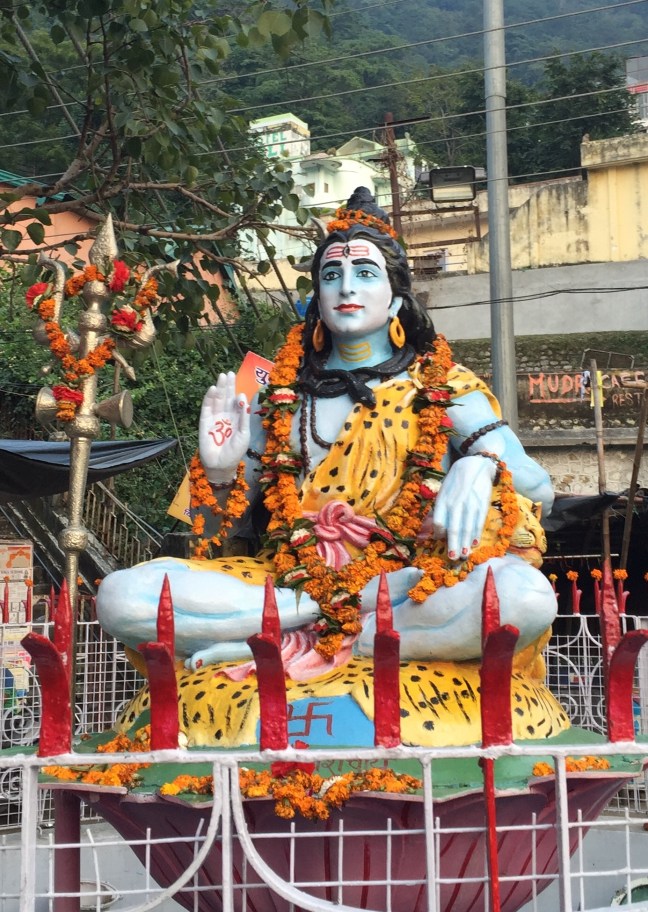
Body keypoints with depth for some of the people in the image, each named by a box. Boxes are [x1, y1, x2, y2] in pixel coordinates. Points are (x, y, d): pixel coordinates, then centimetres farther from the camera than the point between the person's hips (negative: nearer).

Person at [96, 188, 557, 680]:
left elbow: (539, 488, 3)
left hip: (410, 578, -1)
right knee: (123, 595, -23)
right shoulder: (284, 395, 17)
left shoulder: (442, 386, 13)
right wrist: (220, 471, -5)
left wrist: (480, 465, -19)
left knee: (527, 594, -35)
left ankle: (297, 646, -26)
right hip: (291, 578, 2)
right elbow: (233, 527, 17)